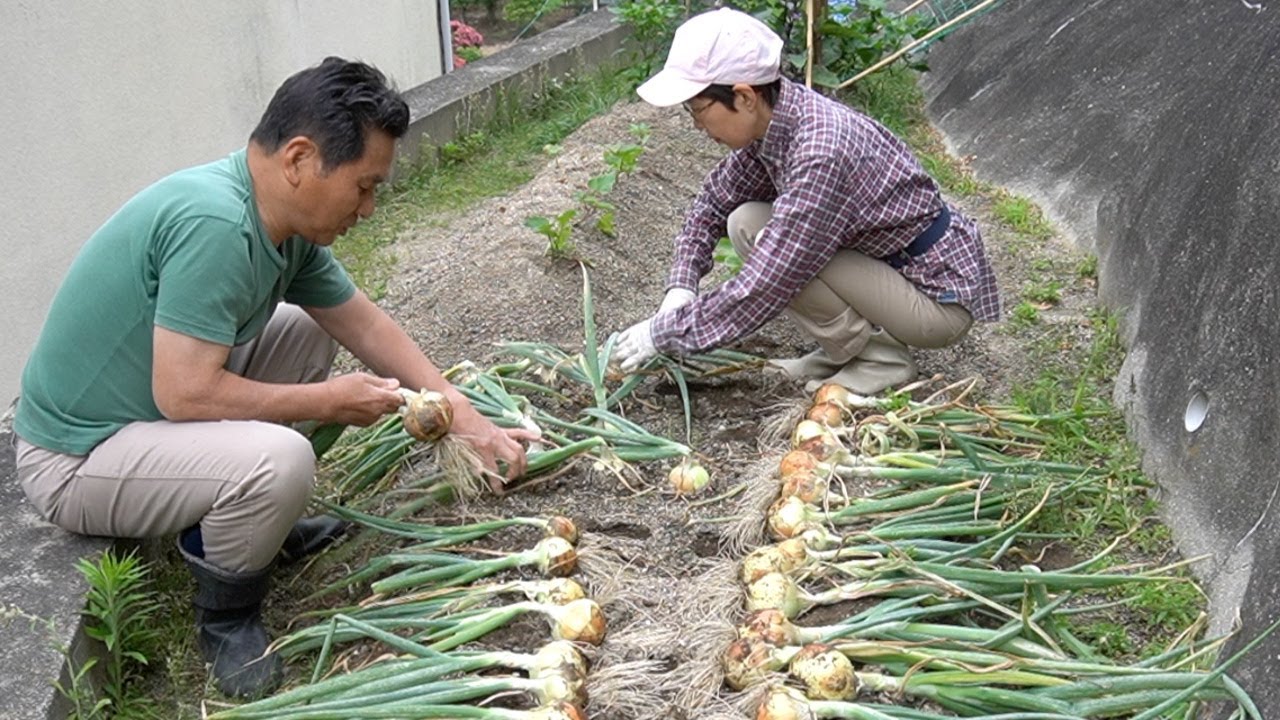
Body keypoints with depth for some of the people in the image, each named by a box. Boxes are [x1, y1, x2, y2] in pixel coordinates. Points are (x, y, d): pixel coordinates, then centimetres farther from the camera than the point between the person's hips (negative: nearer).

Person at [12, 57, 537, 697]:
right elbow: (185, 394, -32)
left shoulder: (289, 219, -2)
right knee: (278, 460, -31)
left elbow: (364, 324, 7)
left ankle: (251, 520, 18)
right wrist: (327, 401, -18)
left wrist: (464, 417, 4)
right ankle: (226, 618, -1)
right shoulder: (214, 223, -31)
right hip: (75, 459, -9)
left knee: (307, 328, 11)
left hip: (149, 406, 9)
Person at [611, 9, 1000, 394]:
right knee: (745, 223, -2)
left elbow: (760, 290, -31)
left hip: (939, 295, -8)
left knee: (774, 253, -23)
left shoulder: (820, 154, -32)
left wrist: (664, 332, -20)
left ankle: (881, 358, -3)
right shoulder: (769, 121, -7)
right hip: (886, 261, 8)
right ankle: (848, 347, 8)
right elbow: (713, 202, 7)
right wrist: (680, 288, -7)